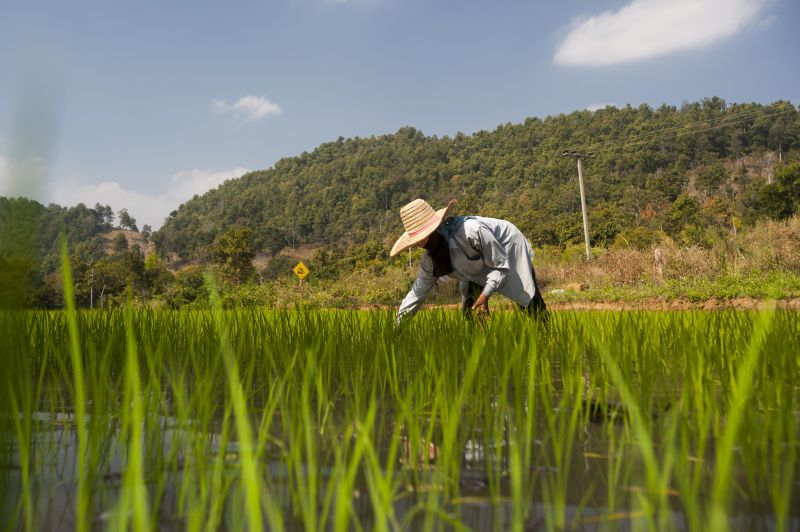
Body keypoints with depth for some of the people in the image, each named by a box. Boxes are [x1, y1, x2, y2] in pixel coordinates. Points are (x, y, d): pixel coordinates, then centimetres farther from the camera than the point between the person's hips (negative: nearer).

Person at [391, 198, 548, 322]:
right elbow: (418, 292, -9)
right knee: (469, 310, -8)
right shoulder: (429, 260, -20)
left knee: (532, 307, -4)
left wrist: (485, 295, -38)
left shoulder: (472, 231, -41)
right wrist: (397, 325, -12)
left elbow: (501, 266, -29)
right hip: (480, 271, 5)